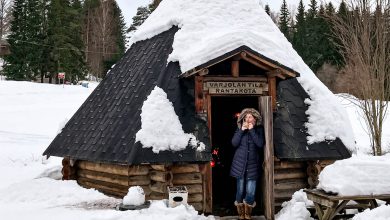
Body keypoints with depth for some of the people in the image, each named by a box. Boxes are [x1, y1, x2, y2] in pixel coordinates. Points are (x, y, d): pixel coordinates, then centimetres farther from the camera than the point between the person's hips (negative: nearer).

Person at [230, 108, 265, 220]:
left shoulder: (259, 129, 3)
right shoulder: (240, 128, 5)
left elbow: (261, 144, -11)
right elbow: (234, 143, -5)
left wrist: (252, 130, -14)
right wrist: (242, 130, -12)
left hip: (252, 164, 0)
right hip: (240, 163, 0)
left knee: (250, 192, -5)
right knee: (240, 190, 4)